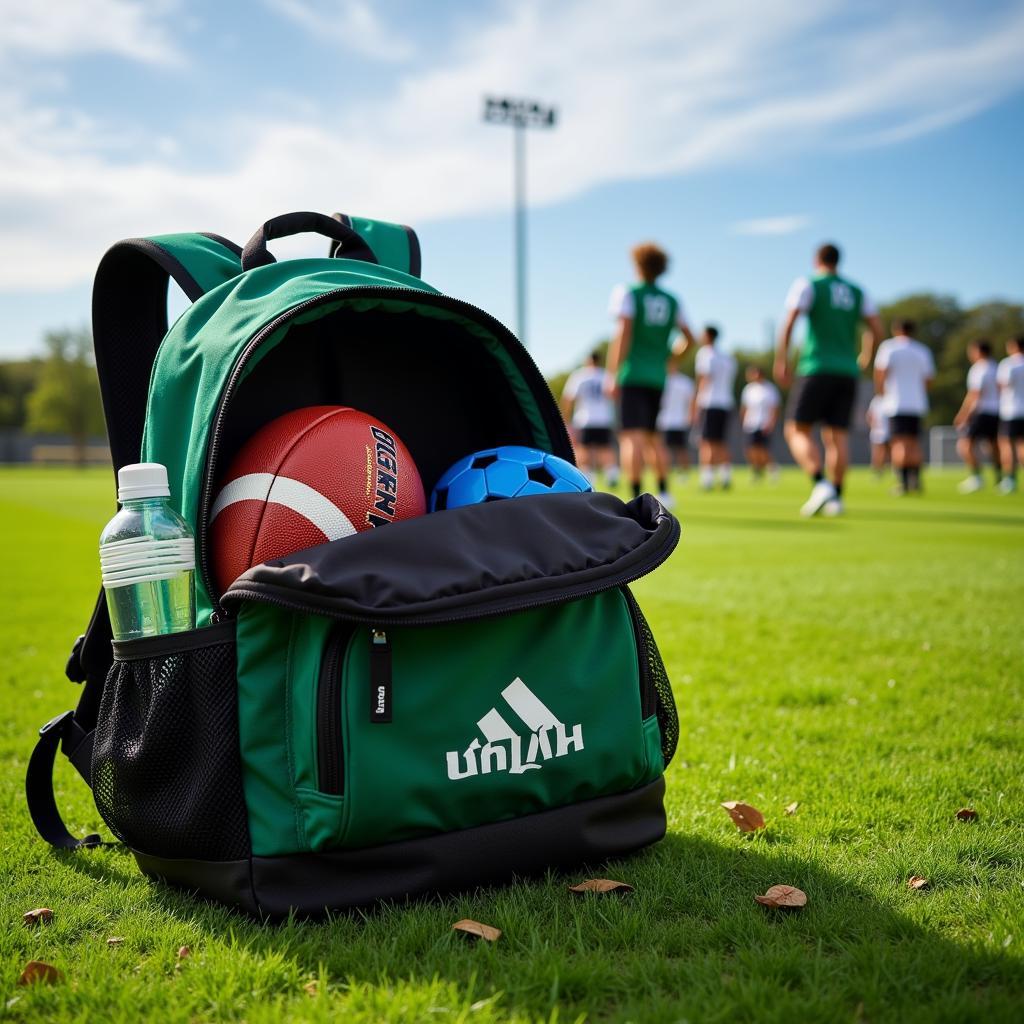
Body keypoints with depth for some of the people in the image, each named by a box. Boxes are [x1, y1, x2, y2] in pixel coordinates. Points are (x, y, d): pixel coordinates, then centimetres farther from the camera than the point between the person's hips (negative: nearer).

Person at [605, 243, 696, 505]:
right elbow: (689, 339, 15)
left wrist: (612, 375, -15)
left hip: (633, 374, -5)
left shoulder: (627, 293, -3)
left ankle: (637, 499, -18)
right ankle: (663, 492, 15)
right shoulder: (672, 300, 12)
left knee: (632, 436, -9)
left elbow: (623, 333, -13)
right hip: (658, 377, 5)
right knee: (651, 436, 18)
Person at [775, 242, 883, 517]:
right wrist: (864, 359, 25)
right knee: (837, 436, 5)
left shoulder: (808, 285, 2)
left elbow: (789, 322, -12)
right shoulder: (857, 291, 16)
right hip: (847, 372, 5)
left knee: (797, 431, -1)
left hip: (817, 370, -5)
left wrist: (780, 361, -10)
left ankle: (820, 484, -21)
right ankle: (836, 498, -3)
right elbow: (877, 330, 10)